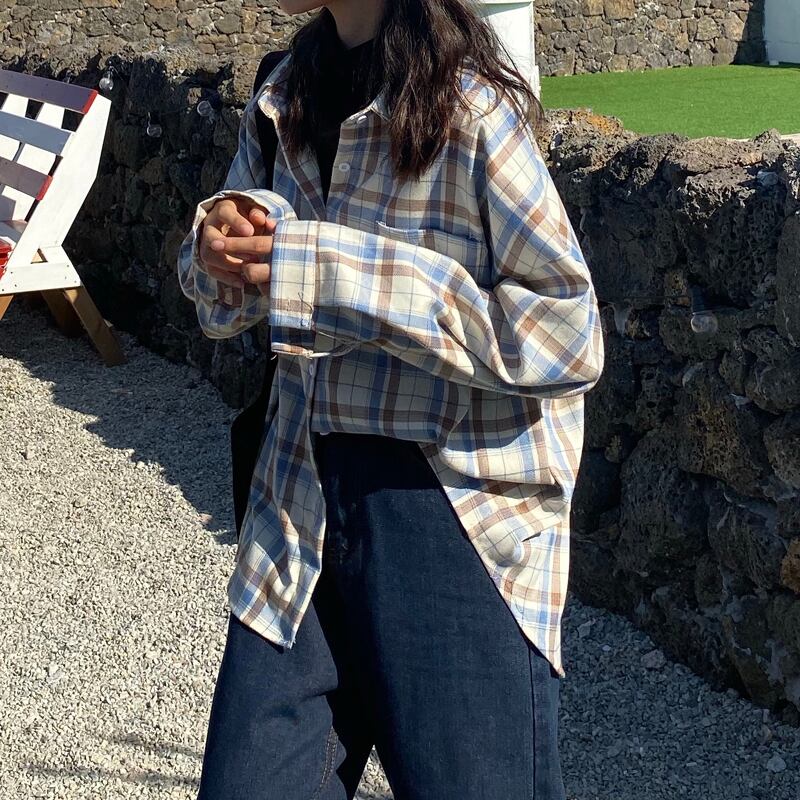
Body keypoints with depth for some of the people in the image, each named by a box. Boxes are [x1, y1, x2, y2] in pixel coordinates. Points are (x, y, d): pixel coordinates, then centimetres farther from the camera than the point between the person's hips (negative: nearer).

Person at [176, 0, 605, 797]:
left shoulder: (467, 106, -15)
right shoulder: (286, 96, 7)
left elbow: (568, 332, -20)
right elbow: (227, 302, 17)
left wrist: (334, 274, -23)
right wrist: (217, 247, -8)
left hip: (459, 518, -6)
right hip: (302, 501, 6)